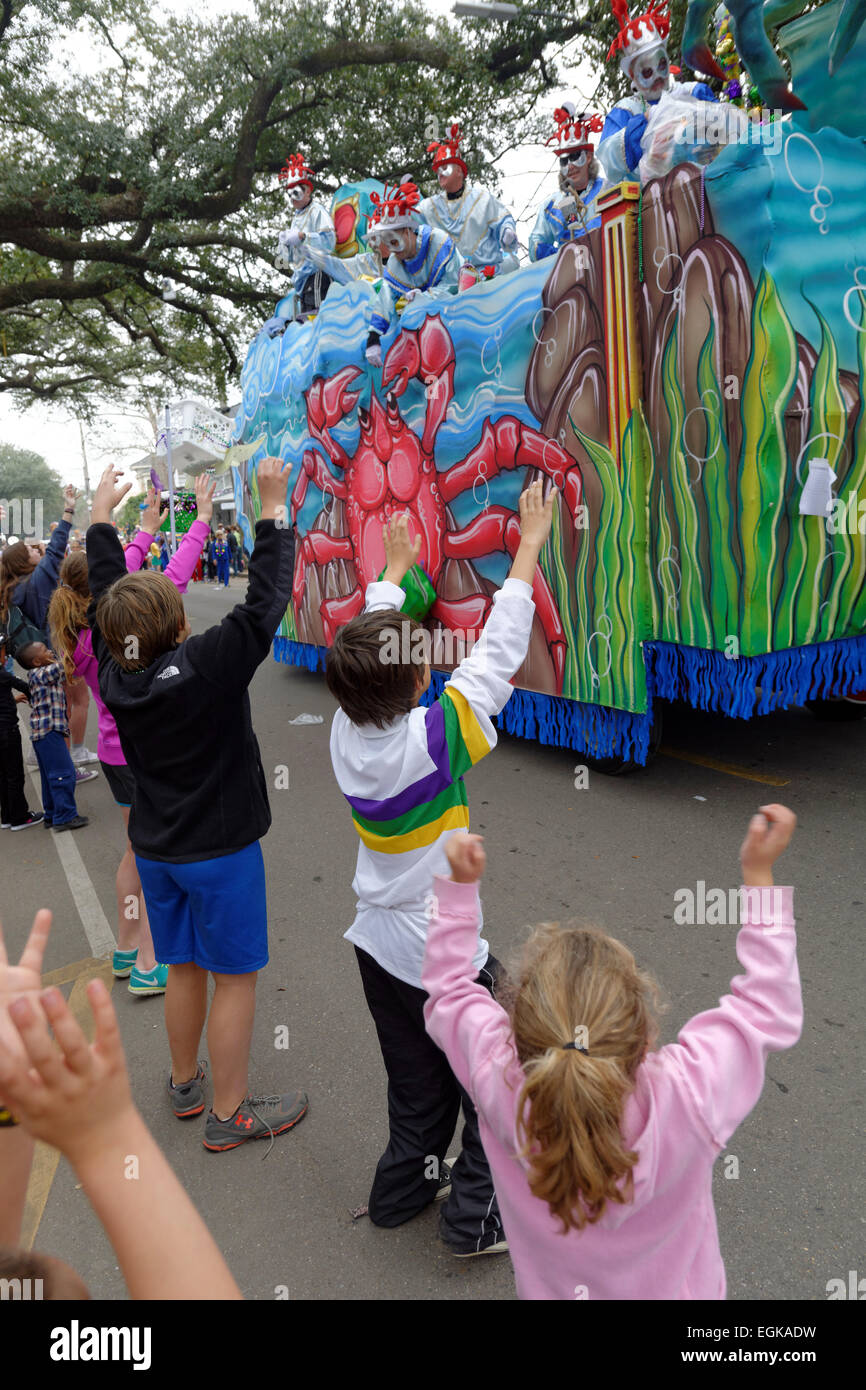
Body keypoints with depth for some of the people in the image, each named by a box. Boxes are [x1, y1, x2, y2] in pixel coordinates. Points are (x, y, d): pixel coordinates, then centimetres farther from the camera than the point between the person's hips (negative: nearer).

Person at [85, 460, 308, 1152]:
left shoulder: (115, 674, -7)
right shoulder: (209, 665, -24)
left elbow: (106, 593, 8)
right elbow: (266, 599, -19)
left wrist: (102, 515, 19)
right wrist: (273, 508, -11)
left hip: (156, 851, 6)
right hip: (220, 850, -6)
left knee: (184, 968, 21)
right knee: (236, 977, 7)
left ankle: (185, 1083, 37)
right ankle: (229, 1113, 18)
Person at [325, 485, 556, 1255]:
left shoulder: (347, 731, -10)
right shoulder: (434, 736, -26)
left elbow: (372, 638, 6)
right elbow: (499, 650, -19)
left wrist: (393, 571, 23)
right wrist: (531, 545, -10)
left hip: (379, 945, 7)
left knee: (419, 1086, 24)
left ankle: (404, 1190, 37)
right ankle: (478, 1214, 25)